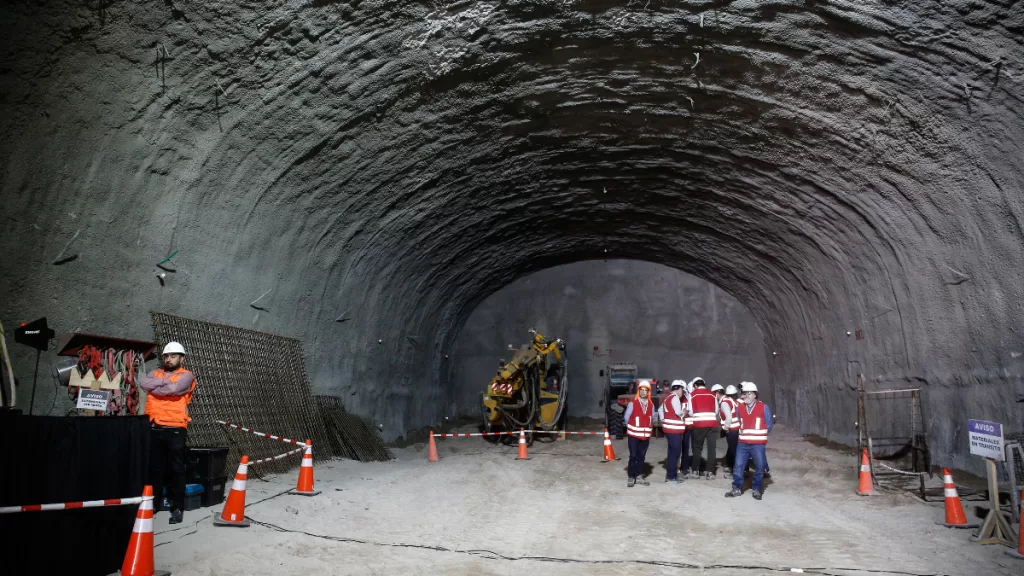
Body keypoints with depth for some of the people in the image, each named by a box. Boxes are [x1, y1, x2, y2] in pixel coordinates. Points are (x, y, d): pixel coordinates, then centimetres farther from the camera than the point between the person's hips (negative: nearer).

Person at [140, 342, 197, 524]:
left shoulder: (186, 376, 1)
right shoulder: (156, 373, 16)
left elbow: (174, 388, -18)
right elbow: (144, 383, -5)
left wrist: (154, 388, -5)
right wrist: (165, 380, -9)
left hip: (175, 429, -4)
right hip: (154, 428, 5)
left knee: (176, 469, 0)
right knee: (154, 468, 12)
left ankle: (178, 507, 6)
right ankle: (153, 504, 23)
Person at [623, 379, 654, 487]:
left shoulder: (651, 405, 3)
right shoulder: (633, 403, -10)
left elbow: (652, 418, 15)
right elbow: (626, 418, -2)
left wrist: (649, 429, 9)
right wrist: (632, 428, 7)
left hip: (646, 435, 4)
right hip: (634, 435, -4)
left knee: (641, 456, 11)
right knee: (633, 456, -3)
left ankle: (639, 477, 20)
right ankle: (631, 477, 4)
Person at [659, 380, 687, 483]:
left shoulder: (668, 397, 16)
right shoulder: (675, 397, -13)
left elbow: (660, 409, 23)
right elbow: (678, 412, -20)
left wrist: (663, 420, 17)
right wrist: (684, 412, -1)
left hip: (669, 428, 10)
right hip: (674, 429, -10)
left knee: (672, 452, 16)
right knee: (675, 452, -6)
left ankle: (670, 474, 22)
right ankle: (671, 476, -5)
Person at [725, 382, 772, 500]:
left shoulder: (763, 407, -6)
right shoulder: (740, 408, 5)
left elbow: (768, 425, 2)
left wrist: (761, 436, 7)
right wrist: (745, 434, 11)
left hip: (758, 444, -3)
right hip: (742, 443, 3)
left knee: (759, 467, 5)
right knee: (738, 466, 3)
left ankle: (757, 489, 19)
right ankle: (737, 488, 13)